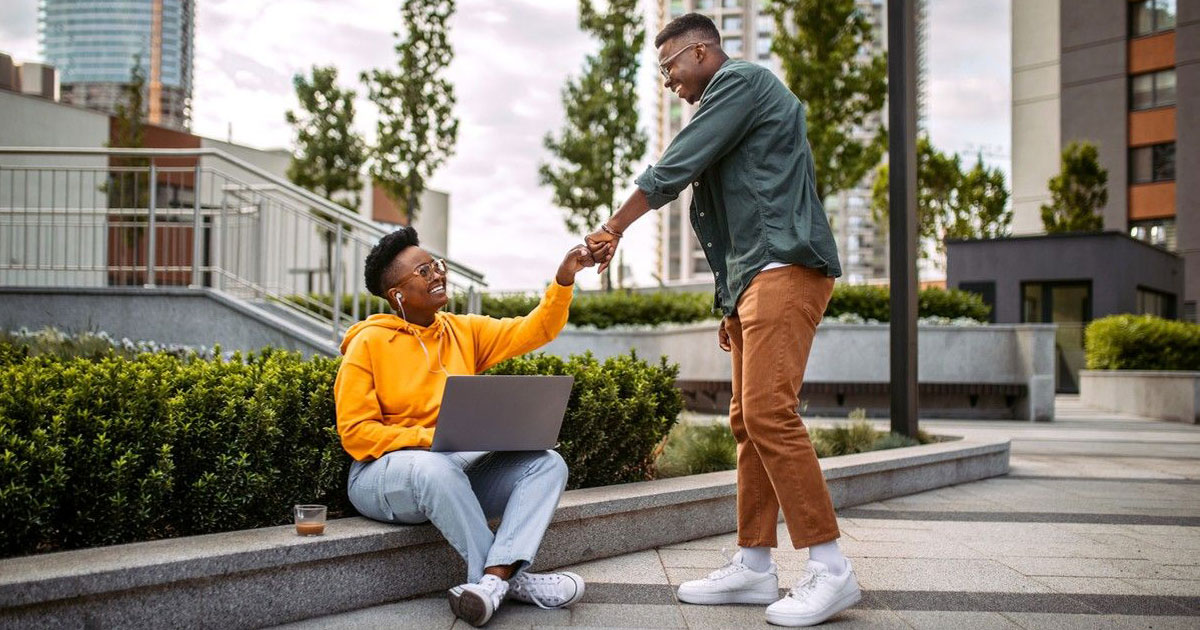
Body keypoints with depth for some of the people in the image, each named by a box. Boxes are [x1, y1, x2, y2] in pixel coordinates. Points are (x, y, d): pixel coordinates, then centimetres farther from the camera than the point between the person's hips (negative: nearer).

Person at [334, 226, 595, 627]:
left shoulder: (464, 331, 10)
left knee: (547, 464, -12)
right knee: (435, 469, -39)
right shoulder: (369, 343, -5)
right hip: (384, 473, -6)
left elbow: (533, 331, 3)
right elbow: (355, 432, -10)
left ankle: (492, 578, -33)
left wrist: (563, 281, -13)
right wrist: (429, 439, -22)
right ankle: (510, 578, -23)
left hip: (459, 468, 6)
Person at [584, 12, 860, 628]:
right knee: (748, 420, 6)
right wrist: (733, 305, 21)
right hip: (756, 278, 11)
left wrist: (613, 227, 4)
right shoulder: (731, 101, 28)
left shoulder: (740, 80, -2)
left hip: (784, 269, -11)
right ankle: (754, 566, 10)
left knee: (769, 412, -18)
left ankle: (829, 568, -14)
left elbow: (673, 168, -7)